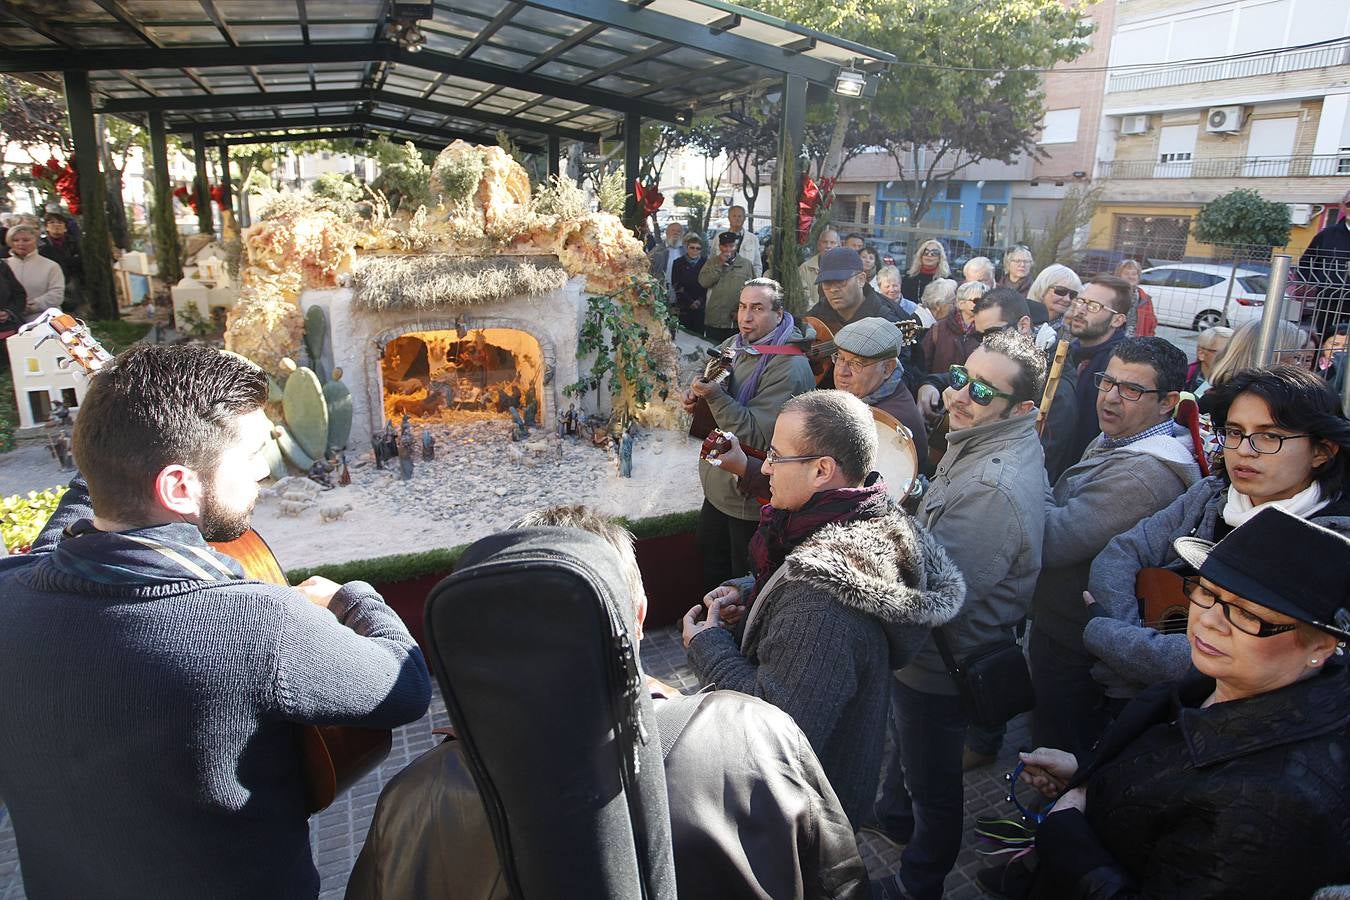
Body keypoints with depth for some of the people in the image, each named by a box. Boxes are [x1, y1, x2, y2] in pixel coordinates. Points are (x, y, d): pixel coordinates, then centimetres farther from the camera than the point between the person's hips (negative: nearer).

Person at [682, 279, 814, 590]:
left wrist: (715, 396, -33)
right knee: (710, 559, 26)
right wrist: (695, 393, -2)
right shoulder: (733, 345, 3)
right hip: (718, 485, 9)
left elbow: (757, 434, -27)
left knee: (744, 580, 10)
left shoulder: (790, 367, -24)